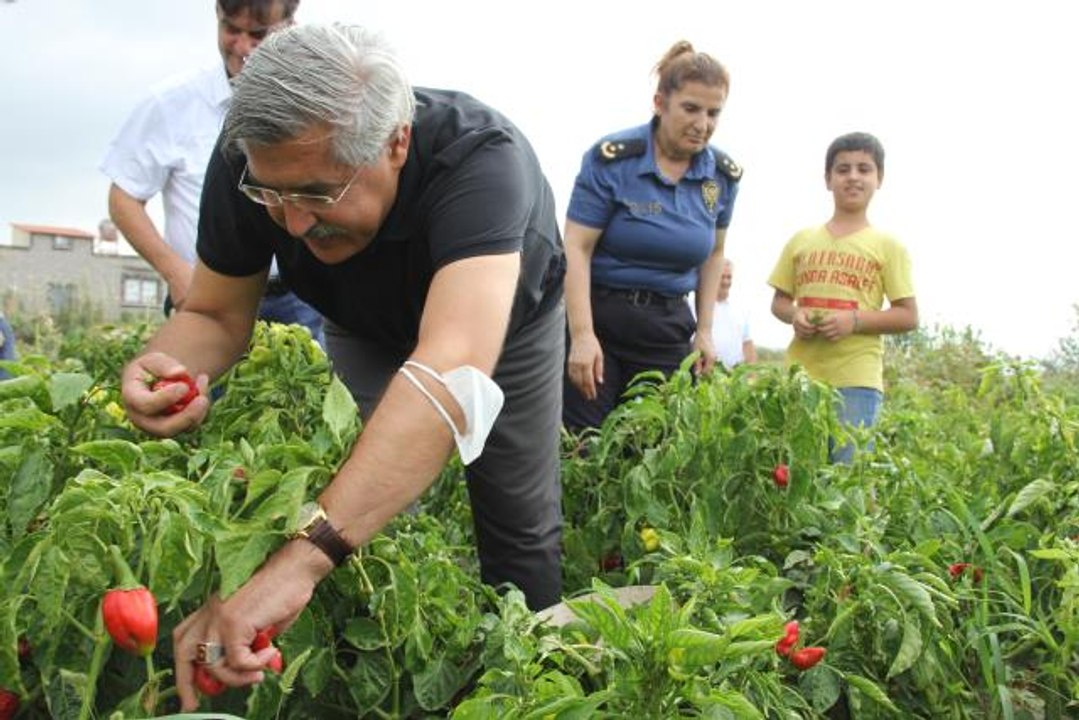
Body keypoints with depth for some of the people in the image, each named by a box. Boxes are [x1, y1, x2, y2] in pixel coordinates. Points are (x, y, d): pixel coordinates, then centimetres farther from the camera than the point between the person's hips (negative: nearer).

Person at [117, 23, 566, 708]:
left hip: (505, 318, -2)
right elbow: (216, 314, -17)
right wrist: (164, 366, -42)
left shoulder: (481, 158, -46)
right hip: (370, 329, 3)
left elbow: (451, 370, -59)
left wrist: (299, 559, -68)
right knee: (365, 505, 0)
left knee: (522, 528, 0)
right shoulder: (247, 166, -31)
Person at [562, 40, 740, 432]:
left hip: (668, 330, 4)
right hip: (599, 319, -4)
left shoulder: (723, 174, 3)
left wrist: (704, 331, 10)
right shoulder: (612, 158, -10)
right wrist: (582, 336, -21)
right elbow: (576, 249, -13)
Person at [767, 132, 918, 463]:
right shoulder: (801, 240, 12)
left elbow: (908, 316, 2)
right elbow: (779, 301, 17)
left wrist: (855, 320, -13)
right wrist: (794, 315, -6)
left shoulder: (887, 246, 4)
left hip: (857, 381, -2)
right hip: (799, 375, 3)